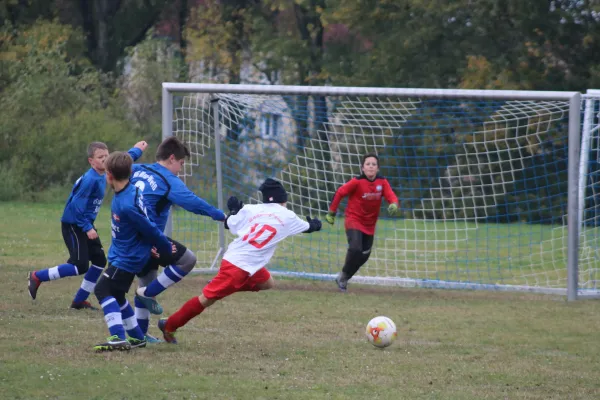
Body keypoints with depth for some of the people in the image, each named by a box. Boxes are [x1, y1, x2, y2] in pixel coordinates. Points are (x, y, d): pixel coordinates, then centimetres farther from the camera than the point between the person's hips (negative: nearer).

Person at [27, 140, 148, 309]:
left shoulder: (101, 175, 5)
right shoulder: (90, 180, -24)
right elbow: (76, 206, -26)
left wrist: (136, 151, 37)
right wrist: (87, 228, -25)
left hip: (85, 225, 10)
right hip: (72, 225, -10)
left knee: (99, 260, 6)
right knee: (80, 266, -13)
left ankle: (79, 300, 15)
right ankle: (37, 277, 1)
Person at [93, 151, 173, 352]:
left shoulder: (127, 205, -29)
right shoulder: (130, 190, -1)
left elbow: (150, 230, -22)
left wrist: (166, 249, -7)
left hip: (127, 258, -10)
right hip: (121, 254, 10)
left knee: (103, 290, -16)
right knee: (115, 295, 19)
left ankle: (118, 337, -24)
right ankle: (137, 337, 29)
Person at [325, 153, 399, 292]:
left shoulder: (382, 182, -7)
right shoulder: (357, 182, -18)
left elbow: (391, 196, -16)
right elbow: (340, 193, -10)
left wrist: (394, 205, -40)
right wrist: (331, 212, -5)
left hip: (370, 225, 5)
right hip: (354, 220, -5)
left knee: (364, 255, 9)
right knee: (355, 249, -24)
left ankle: (343, 279, 28)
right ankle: (344, 275, -2)